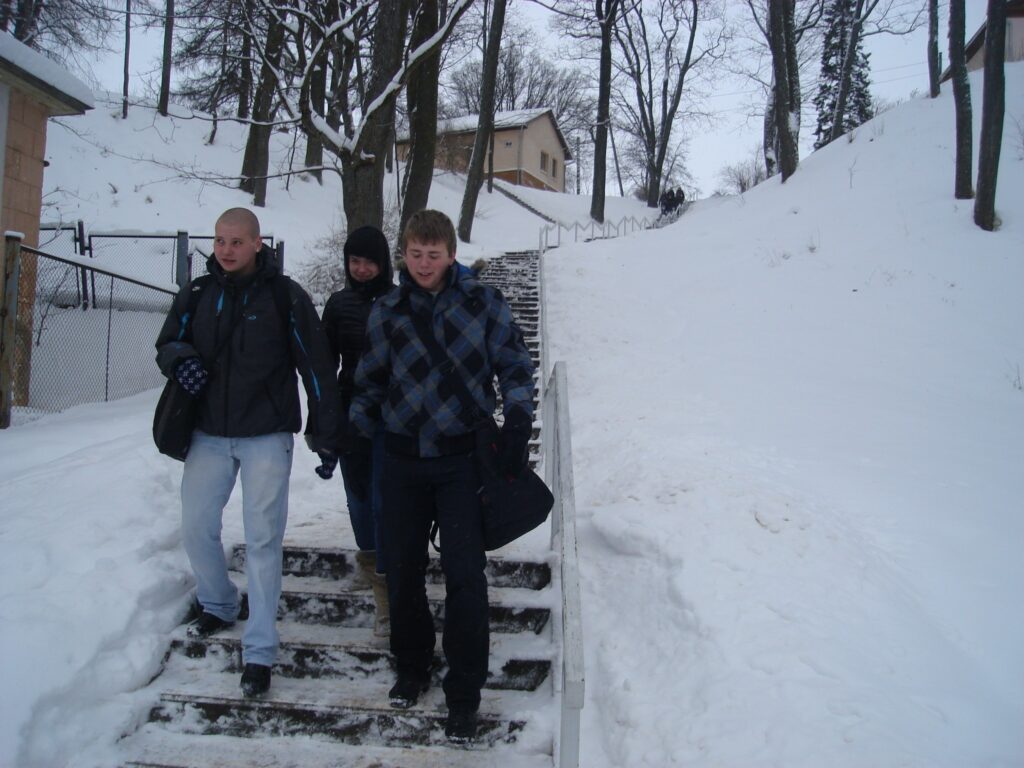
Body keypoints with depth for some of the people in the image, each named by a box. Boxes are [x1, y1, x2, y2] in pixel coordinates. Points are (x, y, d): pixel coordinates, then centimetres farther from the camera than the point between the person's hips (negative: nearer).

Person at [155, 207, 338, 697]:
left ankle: (259, 651, 7)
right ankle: (218, 606, 38)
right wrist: (180, 358, -11)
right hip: (208, 435, 4)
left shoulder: (284, 295, -6)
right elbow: (167, 343, 14)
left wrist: (324, 429, -4)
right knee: (196, 527, 10)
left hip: (267, 436, -4)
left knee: (262, 538, -1)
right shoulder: (197, 294, 4)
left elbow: (314, 363, -4)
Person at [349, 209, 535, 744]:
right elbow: (370, 383, 14)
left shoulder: (482, 302, -2)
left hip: (462, 461, -3)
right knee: (402, 570, 11)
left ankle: (464, 695, 10)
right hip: (402, 461, 3)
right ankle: (411, 667, 34)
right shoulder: (387, 311, 6)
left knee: (464, 574, -4)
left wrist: (516, 425, -8)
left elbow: (514, 366, 2)